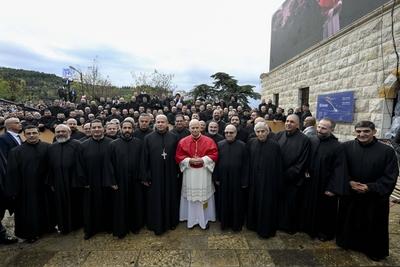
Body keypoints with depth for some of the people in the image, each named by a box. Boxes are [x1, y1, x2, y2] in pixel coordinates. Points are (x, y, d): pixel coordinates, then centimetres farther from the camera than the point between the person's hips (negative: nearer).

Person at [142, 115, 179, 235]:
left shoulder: (174, 137, 1)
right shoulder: (148, 138, -2)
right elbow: (145, 158, -3)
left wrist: (178, 172, 1)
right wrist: (145, 176, -5)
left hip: (170, 174, 1)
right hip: (154, 175, -1)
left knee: (171, 199, 14)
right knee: (156, 200, 9)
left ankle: (171, 221, 34)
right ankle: (157, 225, 27)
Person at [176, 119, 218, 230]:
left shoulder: (209, 141, -3)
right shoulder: (183, 142, -1)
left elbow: (214, 155, -5)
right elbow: (179, 157, -1)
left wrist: (203, 160, -18)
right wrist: (189, 160, -16)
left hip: (204, 173, 0)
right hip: (189, 174, 1)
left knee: (204, 196, 8)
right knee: (191, 196, 11)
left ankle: (204, 219, 26)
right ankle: (191, 219, 28)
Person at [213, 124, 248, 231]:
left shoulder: (242, 145, -5)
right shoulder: (219, 145, -1)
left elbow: (245, 164, -4)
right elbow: (215, 162, 1)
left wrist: (245, 181, -6)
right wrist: (216, 178, -2)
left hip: (237, 179, -1)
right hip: (223, 179, 2)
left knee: (237, 201, 12)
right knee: (223, 202, 14)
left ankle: (237, 224, 30)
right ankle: (224, 222, 32)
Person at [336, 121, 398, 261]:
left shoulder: (387, 151, -10)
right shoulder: (346, 147, -7)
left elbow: (390, 177, -9)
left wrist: (370, 187, -17)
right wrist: (348, 182, -14)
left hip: (375, 197, -1)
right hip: (350, 195, 1)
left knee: (373, 225, 14)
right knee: (349, 222, 17)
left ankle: (375, 250, 37)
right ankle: (348, 242, 39)